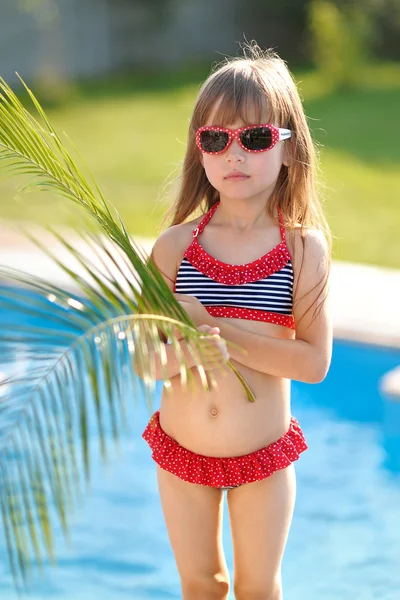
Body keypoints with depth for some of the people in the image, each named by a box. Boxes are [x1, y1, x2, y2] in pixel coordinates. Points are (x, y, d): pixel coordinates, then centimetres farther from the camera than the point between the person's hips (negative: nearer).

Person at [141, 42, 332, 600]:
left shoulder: (304, 249, -13)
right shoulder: (175, 246, -11)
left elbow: (315, 361, -18)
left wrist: (224, 333, -26)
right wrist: (193, 350, -31)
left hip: (264, 456, -1)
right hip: (181, 450, 1)